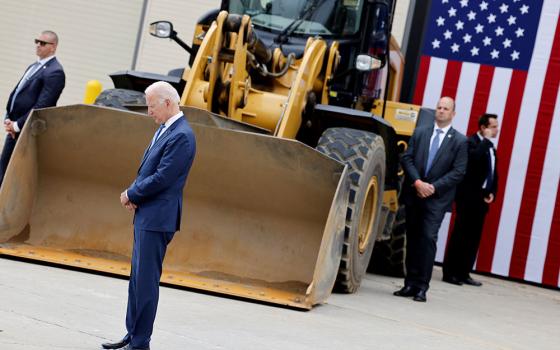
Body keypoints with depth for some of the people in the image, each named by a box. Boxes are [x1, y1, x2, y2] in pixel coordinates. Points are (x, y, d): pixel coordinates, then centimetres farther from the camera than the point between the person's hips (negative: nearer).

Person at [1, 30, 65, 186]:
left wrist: (17, 125, -17)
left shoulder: (55, 72, -14)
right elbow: (16, 93, 16)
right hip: (15, 129, 9)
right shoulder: (33, 67, 16)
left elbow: (41, 106, -20)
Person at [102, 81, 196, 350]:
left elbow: (161, 179, -21)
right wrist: (133, 194, 1)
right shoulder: (164, 130, 14)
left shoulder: (181, 136, -17)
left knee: (146, 280, -5)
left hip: (157, 219, -10)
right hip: (145, 216, 10)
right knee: (137, 278, 14)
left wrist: (131, 194, -8)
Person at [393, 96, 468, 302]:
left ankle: (422, 287, -9)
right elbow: (406, 159, 4)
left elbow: (458, 171, -4)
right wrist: (417, 182, -11)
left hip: (437, 199, -3)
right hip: (413, 194, 3)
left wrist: (434, 187, -13)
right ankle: (410, 283, 12)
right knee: (412, 239, 6)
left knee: (428, 239, -11)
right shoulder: (420, 133, 11)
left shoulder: (459, 141, 2)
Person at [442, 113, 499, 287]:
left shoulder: (490, 148, 17)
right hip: (468, 196, -8)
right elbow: (474, 157, -30)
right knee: (460, 235, -5)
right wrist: (486, 139, -18)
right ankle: (449, 273, 0)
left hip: (482, 198, 8)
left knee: (474, 237, 7)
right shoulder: (471, 142, -8)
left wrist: (492, 193, 5)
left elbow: (493, 173, 20)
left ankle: (463, 273, 12)